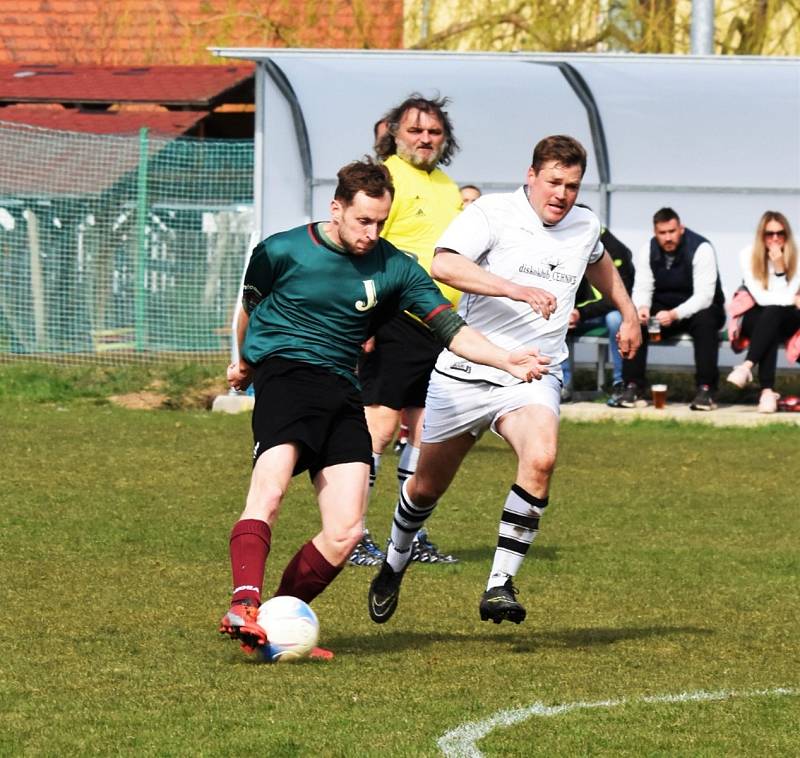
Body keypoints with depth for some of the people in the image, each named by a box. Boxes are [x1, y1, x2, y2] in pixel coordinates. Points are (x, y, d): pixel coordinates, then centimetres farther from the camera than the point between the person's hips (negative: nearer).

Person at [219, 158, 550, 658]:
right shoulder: (282, 252, 1)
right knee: (271, 486, -31)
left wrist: (506, 360, -12)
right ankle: (244, 607, -41)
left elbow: (450, 327, 3)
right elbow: (250, 307, 19)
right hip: (285, 372, -4)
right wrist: (244, 362, 34)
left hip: (343, 391, 4)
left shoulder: (395, 268, 8)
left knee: (346, 533, -10)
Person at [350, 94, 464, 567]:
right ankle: (353, 536, -7)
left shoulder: (448, 187, 19)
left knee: (424, 430, 10)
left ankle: (413, 537, 16)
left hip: (443, 325, 8)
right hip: (397, 322, -8)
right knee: (380, 424, -10)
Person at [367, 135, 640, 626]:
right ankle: (395, 564, 42)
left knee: (541, 459, -29)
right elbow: (443, 264, -29)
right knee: (428, 486, 11)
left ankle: (501, 585, -23)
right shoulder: (493, 214, -11)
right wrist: (517, 289, -36)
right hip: (464, 373, -2)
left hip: (533, 378, 2)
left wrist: (629, 313, 37)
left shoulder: (584, 227, 7)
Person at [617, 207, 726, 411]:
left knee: (705, 321, -38)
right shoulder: (649, 250, -5)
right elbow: (642, 288, -7)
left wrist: (674, 315, -43)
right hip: (663, 308, 4)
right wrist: (642, 308, -33)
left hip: (697, 309, -4)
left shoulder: (700, 249, -20)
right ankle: (633, 388, -21)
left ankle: (706, 390, -34)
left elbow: (704, 296, -27)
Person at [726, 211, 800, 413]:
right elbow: (761, 297, -15)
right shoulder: (748, 255, -9)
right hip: (756, 319, 0)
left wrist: (780, 268, -25)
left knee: (773, 312, -36)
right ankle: (767, 390, -49)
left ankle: (746, 366, -48)